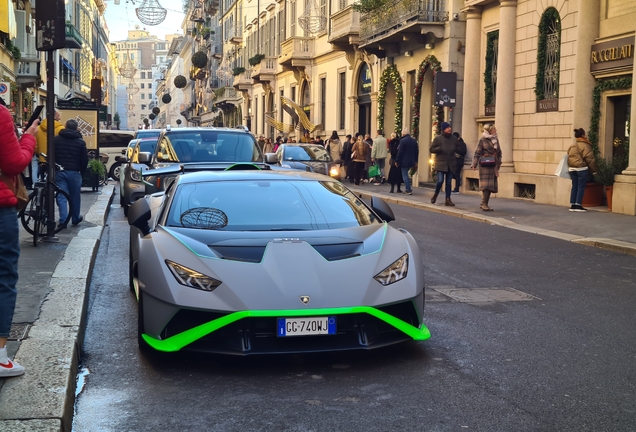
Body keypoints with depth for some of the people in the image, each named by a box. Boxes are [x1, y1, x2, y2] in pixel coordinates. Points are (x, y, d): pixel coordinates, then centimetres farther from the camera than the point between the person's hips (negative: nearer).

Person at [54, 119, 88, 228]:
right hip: (74, 172, 0)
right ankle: (75, 218, 24)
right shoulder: (80, 142, 0)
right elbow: (84, 160, 2)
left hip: (59, 172, 0)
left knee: (61, 197, 0)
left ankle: (63, 220, -8)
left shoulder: (56, 139, 2)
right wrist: (81, 172, 15)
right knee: (75, 197, 12)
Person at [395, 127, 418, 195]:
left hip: (404, 161, -7)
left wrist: (397, 161, -7)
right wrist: (415, 161, 19)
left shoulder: (402, 140, -13)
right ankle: (407, 189, 18)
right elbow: (416, 152, 13)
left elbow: (400, 152, -14)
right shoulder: (414, 140, 9)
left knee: (405, 175, -1)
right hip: (411, 161, 7)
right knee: (406, 174, 19)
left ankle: (408, 190, -7)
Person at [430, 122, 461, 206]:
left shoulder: (454, 138, 6)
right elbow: (431, 149, -3)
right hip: (441, 163, -4)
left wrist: (455, 149, -5)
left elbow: (458, 148, 19)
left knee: (449, 182, 6)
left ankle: (448, 199, 12)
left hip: (451, 164, 4)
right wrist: (440, 149, -19)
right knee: (440, 181, -11)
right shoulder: (438, 138, -5)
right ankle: (435, 195, 16)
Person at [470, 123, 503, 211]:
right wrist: (474, 164, -12)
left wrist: (498, 164, 12)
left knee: (491, 185, 6)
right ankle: (484, 204, -6)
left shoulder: (496, 140, 14)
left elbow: (499, 153, 21)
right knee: (486, 184, -10)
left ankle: (484, 204, 14)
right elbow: (477, 153, -6)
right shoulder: (483, 140, -4)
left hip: (494, 166, 6)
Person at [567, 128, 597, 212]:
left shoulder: (572, 146, 14)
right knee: (581, 187, -1)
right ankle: (578, 205, -1)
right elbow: (590, 159, -11)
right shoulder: (585, 145, -10)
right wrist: (594, 170, -4)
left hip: (572, 168, 7)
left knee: (574, 187, 11)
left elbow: (569, 157, 16)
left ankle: (572, 205, 11)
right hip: (581, 168, -7)